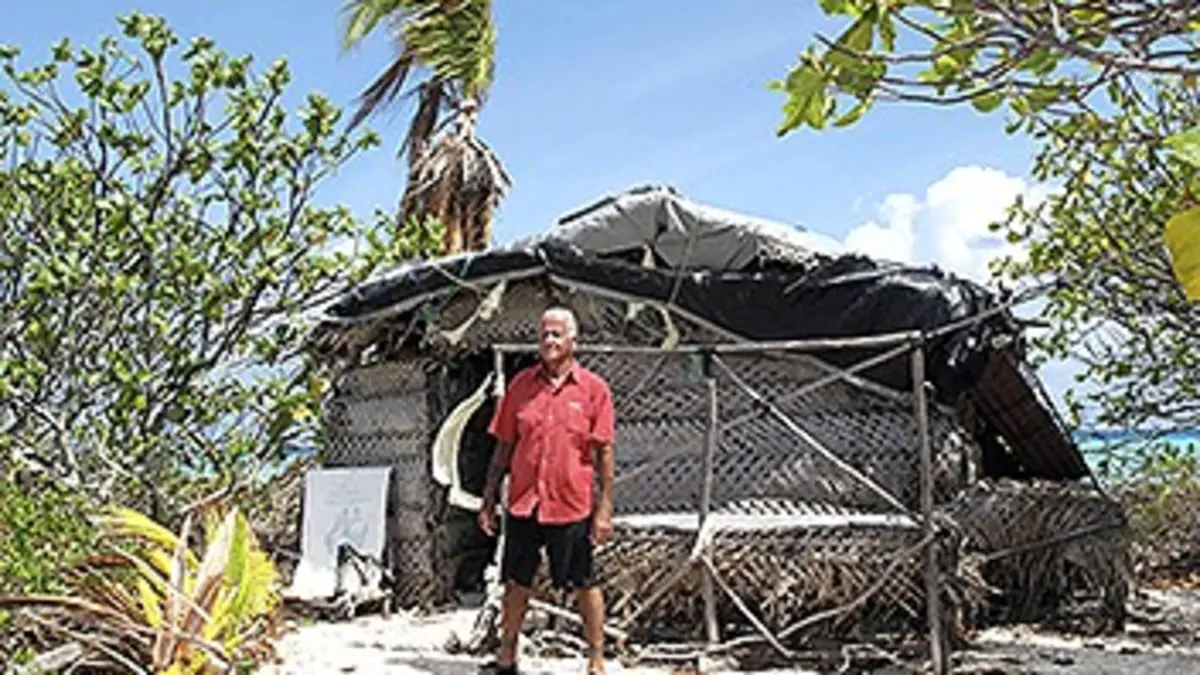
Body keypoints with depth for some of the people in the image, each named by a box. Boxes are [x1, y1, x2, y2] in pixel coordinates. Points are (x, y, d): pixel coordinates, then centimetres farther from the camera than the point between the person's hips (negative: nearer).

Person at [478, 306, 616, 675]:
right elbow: (504, 447, 7)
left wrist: (604, 509, -8)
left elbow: (604, 453, -4)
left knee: (584, 586, 8)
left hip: (572, 504, -3)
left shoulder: (593, 389, -4)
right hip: (522, 502, 3)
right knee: (516, 582, 12)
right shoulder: (521, 385, 3)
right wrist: (489, 501, 6)